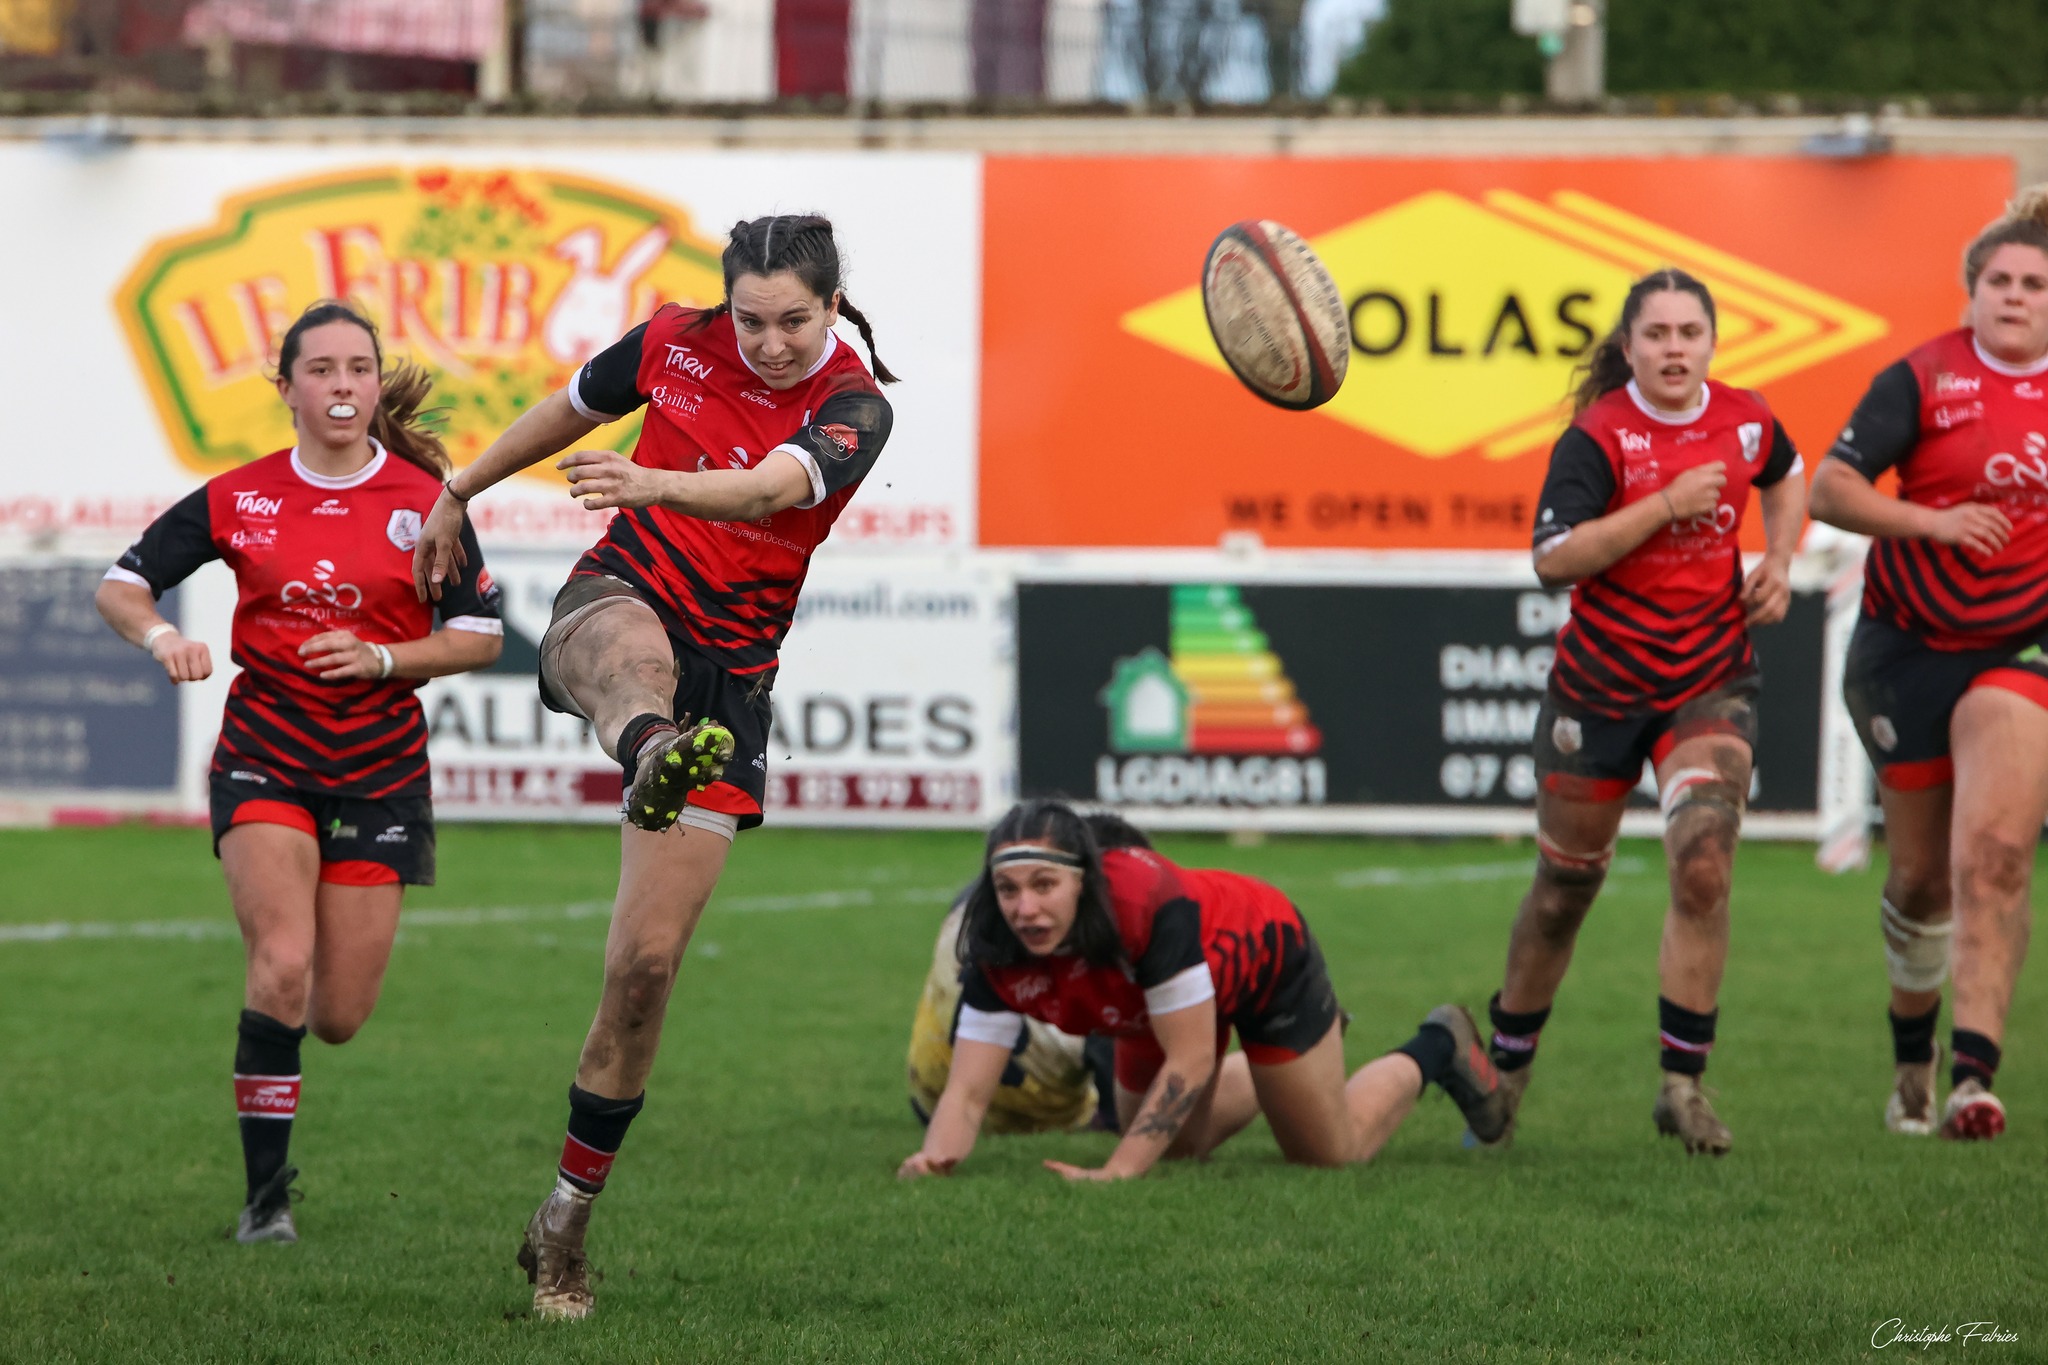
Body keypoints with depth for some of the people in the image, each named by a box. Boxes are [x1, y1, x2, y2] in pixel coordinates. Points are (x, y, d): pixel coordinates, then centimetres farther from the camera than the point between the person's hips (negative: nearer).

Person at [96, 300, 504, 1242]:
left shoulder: (426, 502, -2)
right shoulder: (238, 499, -1)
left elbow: (481, 636, 1)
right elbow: (120, 585, 3)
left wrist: (382, 658, -15)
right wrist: (159, 636, -19)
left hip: (379, 769, 1)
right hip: (265, 762, -1)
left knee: (339, 1017, 1)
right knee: (282, 968, -20)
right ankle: (265, 1193, -9)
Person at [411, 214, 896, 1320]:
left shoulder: (854, 409, -8)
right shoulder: (676, 343, 0)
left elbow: (769, 488, -30)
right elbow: (567, 412, 21)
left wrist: (653, 483, -49)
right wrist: (456, 495, 30)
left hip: (731, 679, 0)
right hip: (614, 602, 0)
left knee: (647, 960, -4)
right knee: (640, 654, -42)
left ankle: (564, 1223, 9)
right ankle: (654, 759, -81)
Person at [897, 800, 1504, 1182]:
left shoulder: (1146, 903, -47)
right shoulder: (997, 954, -32)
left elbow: (1190, 1059, -41)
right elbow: (968, 1091, -31)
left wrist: (1118, 1171, -48)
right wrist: (936, 1155, -54)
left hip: (1262, 954, -5)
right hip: (1169, 998, 5)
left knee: (1333, 1153, 10)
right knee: (1173, 1147, 23)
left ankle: (1437, 1048, 37)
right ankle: (1265, 1082, 52)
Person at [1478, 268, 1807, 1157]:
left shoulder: (1745, 420, 0)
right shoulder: (1597, 438, -13)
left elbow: (1786, 479, 24)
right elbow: (1553, 557, -25)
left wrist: (1777, 562, 6)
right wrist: (1667, 504, -26)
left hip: (1710, 683, 2)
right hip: (1601, 687, -2)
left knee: (1703, 868, -17)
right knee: (1564, 887, 10)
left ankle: (1683, 1085, -9)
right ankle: (1505, 1067, 30)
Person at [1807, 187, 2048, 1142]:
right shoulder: (1922, 380, -6)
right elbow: (1830, 490, -14)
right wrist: (1930, 522, -25)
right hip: (1910, 649, 0)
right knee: (1920, 877, 8)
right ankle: (1912, 1053, 33)